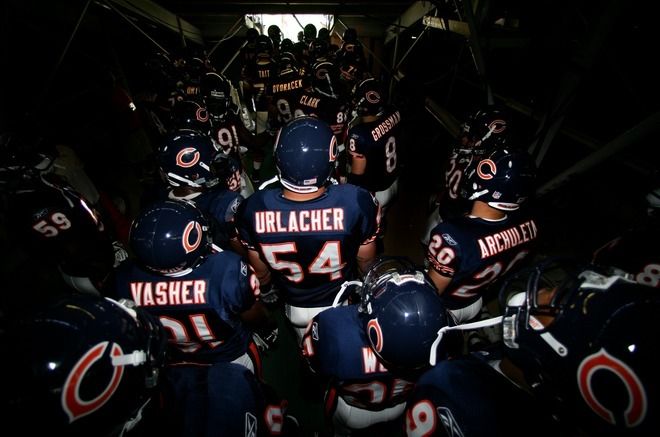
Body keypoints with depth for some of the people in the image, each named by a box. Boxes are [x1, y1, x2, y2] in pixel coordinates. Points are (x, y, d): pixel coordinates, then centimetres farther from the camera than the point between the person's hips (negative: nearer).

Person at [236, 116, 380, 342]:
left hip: (295, 309, 2)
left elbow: (261, 274, -10)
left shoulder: (253, 209, -30)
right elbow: (366, 263, -15)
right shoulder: (355, 202, -35)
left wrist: (268, 291, 14)